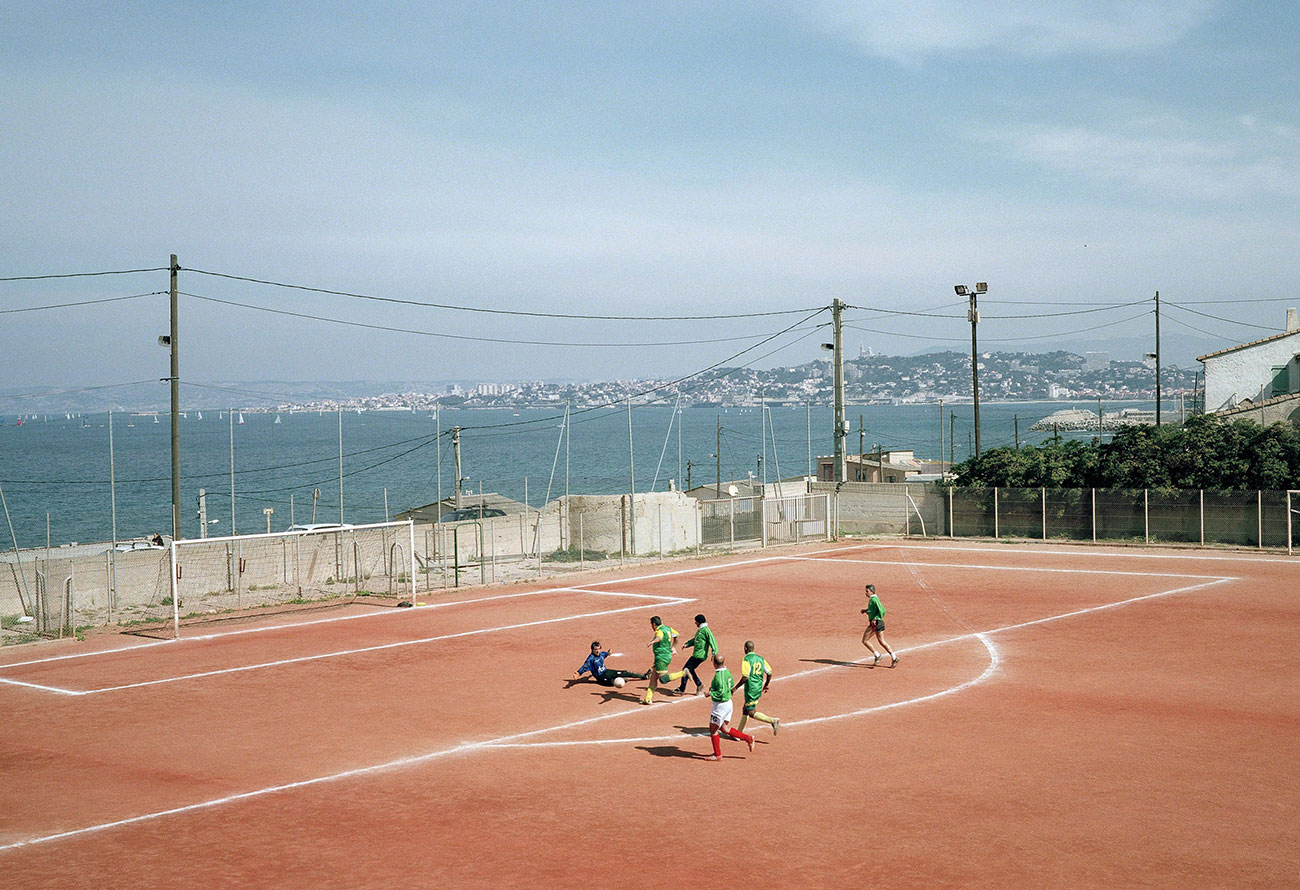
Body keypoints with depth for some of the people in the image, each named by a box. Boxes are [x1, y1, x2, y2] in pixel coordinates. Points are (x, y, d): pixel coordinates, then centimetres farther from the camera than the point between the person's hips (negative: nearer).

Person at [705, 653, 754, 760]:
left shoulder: (719, 675, -24)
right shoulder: (727, 671, 4)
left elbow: (722, 692, -29)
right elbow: (731, 686, 17)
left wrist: (710, 693, -15)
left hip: (721, 705, -9)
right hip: (728, 703, 9)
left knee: (713, 729, 6)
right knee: (724, 729, 20)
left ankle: (718, 755, 14)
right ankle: (748, 738, 17)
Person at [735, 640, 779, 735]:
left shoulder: (746, 659, -12)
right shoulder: (760, 658, 9)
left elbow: (745, 677, -20)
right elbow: (769, 673, 9)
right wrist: (766, 685, 24)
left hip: (750, 689, -8)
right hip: (759, 689, 8)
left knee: (752, 713, -5)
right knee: (745, 710, 19)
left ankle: (772, 720, -21)